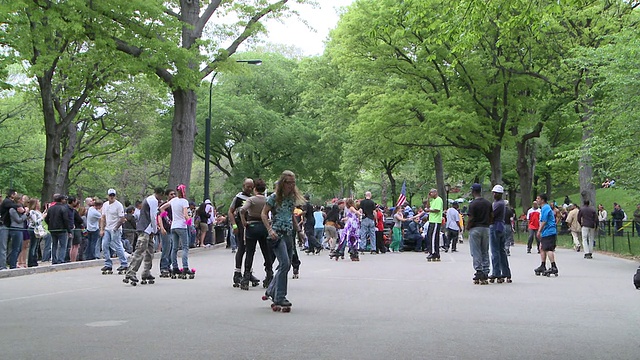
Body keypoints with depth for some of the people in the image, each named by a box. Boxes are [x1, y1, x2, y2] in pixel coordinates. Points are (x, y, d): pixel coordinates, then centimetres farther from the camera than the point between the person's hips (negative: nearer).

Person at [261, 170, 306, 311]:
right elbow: (264, 214, -4)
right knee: (284, 263, -18)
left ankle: (270, 292, 23)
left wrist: (299, 231, 18)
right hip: (277, 234, -7)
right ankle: (279, 298, -14)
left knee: (287, 265, 7)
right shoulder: (274, 197, -5)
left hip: (288, 234, 7)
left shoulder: (292, 198, 13)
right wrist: (270, 229, -16)